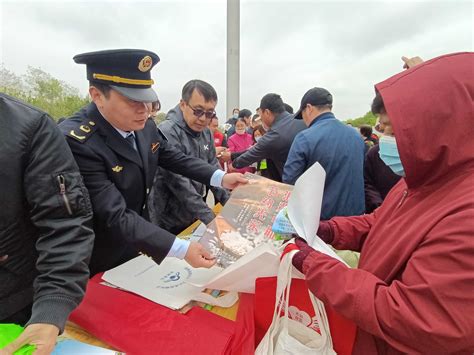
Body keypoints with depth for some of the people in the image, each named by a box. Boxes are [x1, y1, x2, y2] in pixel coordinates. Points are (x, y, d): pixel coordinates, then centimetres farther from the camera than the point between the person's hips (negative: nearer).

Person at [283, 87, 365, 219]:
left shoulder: (304, 138, -19)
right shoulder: (357, 136, 0)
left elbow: (289, 181, -17)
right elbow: (359, 175, 11)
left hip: (321, 218, -5)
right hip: (356, 213, 5)